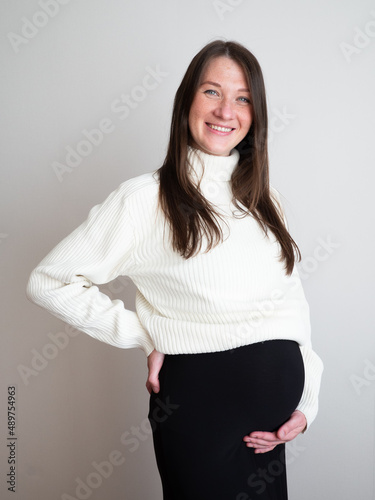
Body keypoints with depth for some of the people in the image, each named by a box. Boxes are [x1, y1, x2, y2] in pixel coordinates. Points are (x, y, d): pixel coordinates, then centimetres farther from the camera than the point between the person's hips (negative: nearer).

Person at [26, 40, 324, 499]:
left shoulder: (265, 198, 9)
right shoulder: (145, 198, -9)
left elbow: (293, 301, 11)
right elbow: (49, 281, -11)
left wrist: (306, 402, 2)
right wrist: (147, 339, -10)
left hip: (279, 395, 5)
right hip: (196, 398, -5)